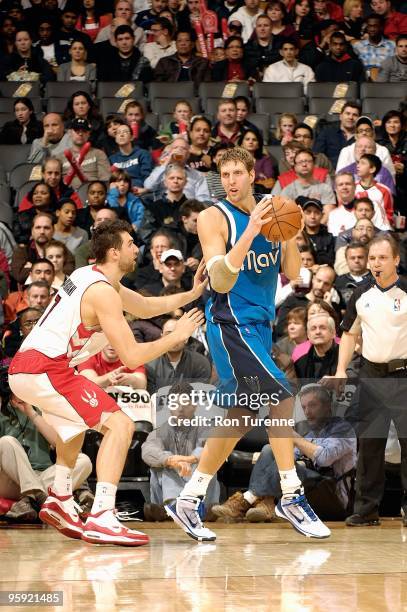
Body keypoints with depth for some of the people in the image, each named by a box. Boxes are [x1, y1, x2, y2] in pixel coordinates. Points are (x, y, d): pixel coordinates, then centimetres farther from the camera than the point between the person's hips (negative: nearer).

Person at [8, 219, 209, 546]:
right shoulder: (103, 293, -12)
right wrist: (176, 336, -3)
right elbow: (132, 356, -15)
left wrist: (192, 294, 20)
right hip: (45, 370, -10)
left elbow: (147, 306, 30)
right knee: (120, 424, -12)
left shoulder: (92, 278, 17)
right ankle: (101, 519, -22)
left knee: (77, 422, 36)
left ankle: (60, 502, 39)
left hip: (22, 369, 10)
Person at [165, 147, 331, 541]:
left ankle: (187, 503, 16)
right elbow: (220, 282, -20)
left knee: (238, 418, 9)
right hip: (231, 324, -7)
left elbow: (292, 273, 7)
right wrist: (250, 232, -29)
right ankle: (291, 498, -7)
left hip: (259, 324, 7)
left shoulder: (270, 213, 9)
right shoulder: (214, 217, -9)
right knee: (281, 398, -16)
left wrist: (292, 236, -11)